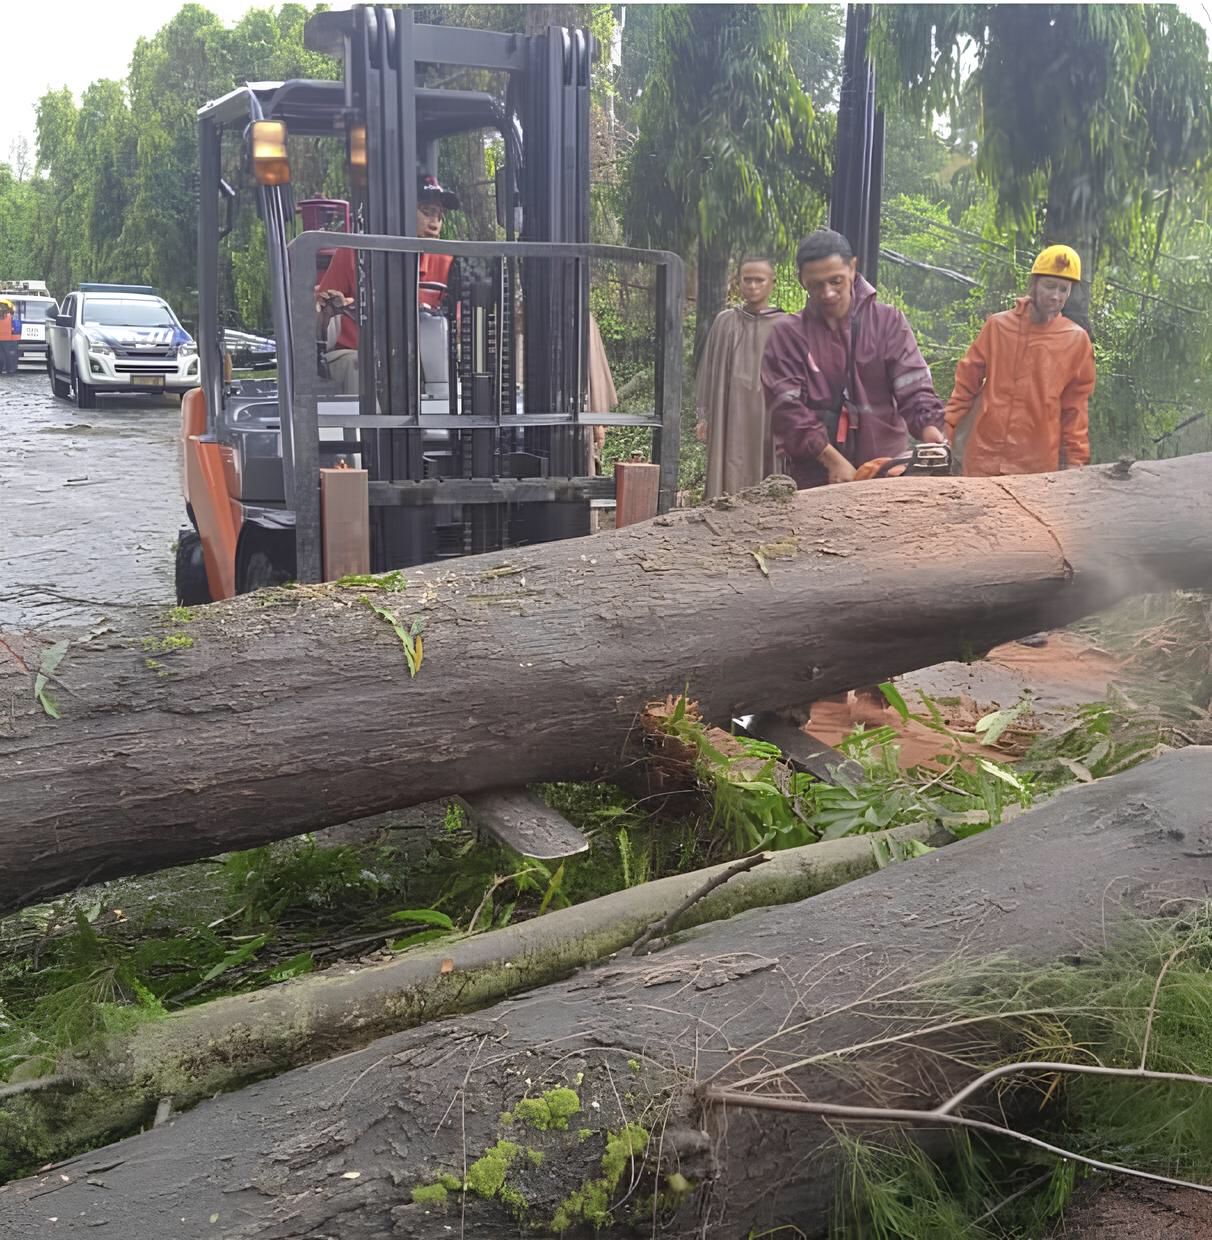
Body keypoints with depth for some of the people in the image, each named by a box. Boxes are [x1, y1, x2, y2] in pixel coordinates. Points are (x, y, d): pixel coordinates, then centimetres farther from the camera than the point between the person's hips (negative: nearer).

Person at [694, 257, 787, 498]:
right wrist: (704, 415, 7)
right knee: (730, 477, -2)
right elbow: (710, 369, 10)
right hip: (730, 414, 1)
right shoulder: (725, 321, 7)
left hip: (768, 415, -1)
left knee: (765, 477, -3)